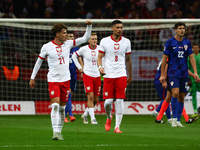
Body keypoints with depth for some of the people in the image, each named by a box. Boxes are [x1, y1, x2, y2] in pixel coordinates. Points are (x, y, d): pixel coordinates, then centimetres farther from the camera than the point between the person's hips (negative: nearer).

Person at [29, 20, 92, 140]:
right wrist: (32, 78, 9)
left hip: (65, 80, 4)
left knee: (62, 108, 7)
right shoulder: (47, 47, -3)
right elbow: (39, 62, 7)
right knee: (55, 105, -18)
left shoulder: (68, 44, 4)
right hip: (53, 80, -4)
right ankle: (55, 132, -21)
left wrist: (89, 26, -7)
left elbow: (85, 38, 7)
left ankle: (59, 132, 16)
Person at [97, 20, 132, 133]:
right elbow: (100, 57, 6)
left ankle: (117, 126, -4)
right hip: (108, 75, -1)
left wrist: (130, 76, 19)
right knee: (108, 101, -4)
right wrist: (100, 67, -15)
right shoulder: (105, 41, 2)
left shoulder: (126, 42, 8)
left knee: (120, 100, -7)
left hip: (121, 75, 1)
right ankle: (109, 118, 27)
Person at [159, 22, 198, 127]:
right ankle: (174, 118, -12)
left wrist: (195, 72, 2)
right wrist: (162, 74, -2)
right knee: (175, 93, -20)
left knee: (181, 97, 4)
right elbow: (164, 58, 0)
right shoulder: (170, 42, -3)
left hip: (184, 74, 4)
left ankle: (178, 120, 12)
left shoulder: (187, 42, 8)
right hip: (173, 73, -4)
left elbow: (191, 57, 11)